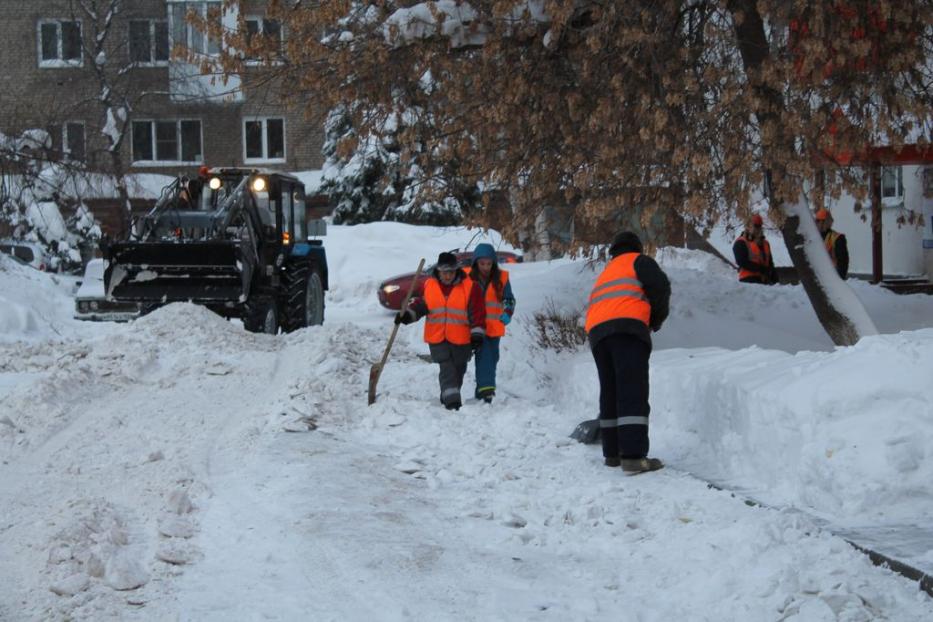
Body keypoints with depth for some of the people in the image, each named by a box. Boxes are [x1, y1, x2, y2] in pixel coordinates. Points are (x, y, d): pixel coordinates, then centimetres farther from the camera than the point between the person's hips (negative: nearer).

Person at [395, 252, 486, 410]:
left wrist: (477, 334, -14)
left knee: (458, 369, 12)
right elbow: (420, 304, 13)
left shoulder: (469, 286, -8)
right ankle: (451, 400, -17)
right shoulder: (429, 285, 1)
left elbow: (477, 312, -8)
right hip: (437, 337, 0)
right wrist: (408, 314, -5)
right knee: (447, 368, -13)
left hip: (461, 338, 0)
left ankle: (448, 397, 31)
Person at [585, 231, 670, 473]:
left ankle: (612, 452, 15)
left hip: (596, 331, 7)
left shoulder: (605, 273, 37)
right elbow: (660, 286, 0)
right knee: (633, 392, -13)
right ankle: (633, 456, -22)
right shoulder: (638, 261, 17)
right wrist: (656, 319, 15)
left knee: (610, 392, 15)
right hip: (628, 326, -7)